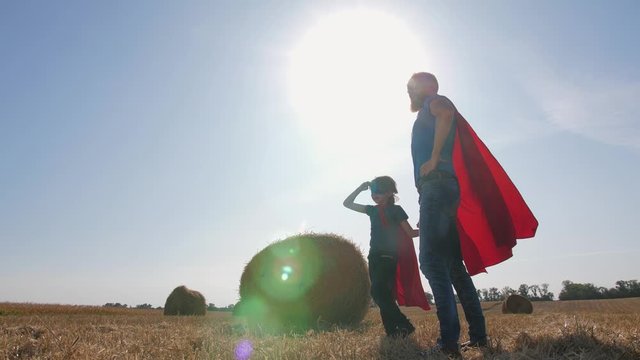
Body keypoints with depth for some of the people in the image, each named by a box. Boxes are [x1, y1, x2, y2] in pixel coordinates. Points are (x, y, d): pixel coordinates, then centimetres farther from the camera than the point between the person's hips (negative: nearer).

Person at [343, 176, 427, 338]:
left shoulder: (396, 210, -1)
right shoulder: (373, 210, 13)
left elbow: (410, 233, -2)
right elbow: (347, 203, 16)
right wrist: (361, 188, 8)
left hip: (389, 257, -6)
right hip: (374, 256, 6)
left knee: (377, 291, -19)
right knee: (383, 293, 3)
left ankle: (404, 325, -13)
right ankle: (392, 330, 6)